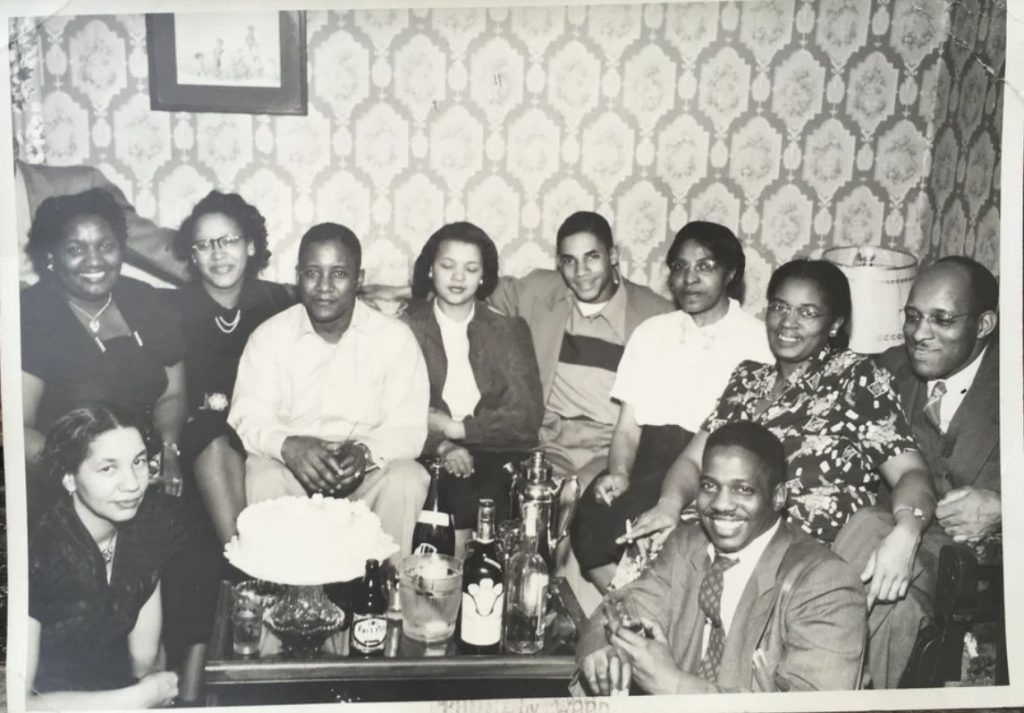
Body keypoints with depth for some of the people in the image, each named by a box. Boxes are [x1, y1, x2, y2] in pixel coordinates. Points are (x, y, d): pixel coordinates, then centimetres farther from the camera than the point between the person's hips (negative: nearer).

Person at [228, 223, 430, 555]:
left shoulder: (395, 337, -5)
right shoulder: (269, 336, -1)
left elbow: (408, 427, -8)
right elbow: (248, 418, -7)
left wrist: (367, 451, -30)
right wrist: (287, 446, -29)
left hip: (367, 470, 0)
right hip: (291, 466, 1)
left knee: (406, 480, -29)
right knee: (261, 478, -29)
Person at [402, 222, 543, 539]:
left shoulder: (509, 328, 9)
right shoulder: (408, 326, 7)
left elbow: (527, 415, 2)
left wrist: (459, 428, -9)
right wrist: (441, 446, -18)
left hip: (497, 455, 1)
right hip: (430, 456, -1)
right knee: (460, 487, -31)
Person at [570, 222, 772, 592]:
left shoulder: (758, 339, 2)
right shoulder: (651, 332, 16)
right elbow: (628, 425, 12)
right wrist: (619, 473, -9)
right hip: (648, 465, 4)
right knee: (592, 515, -25)